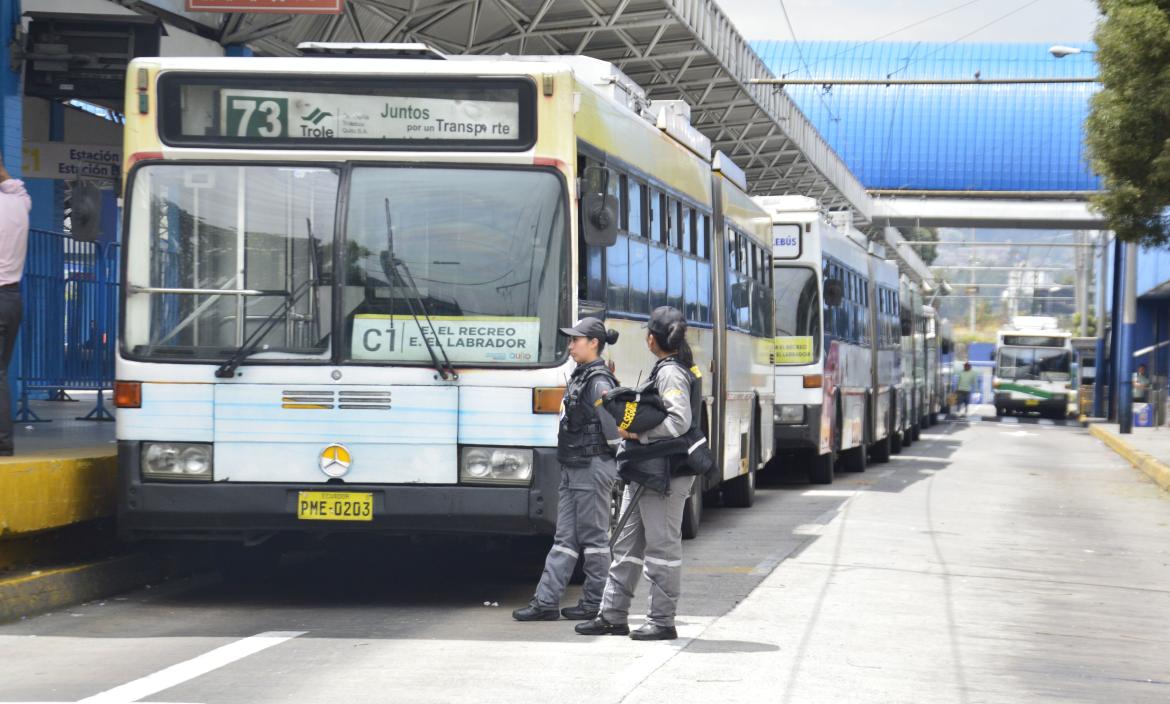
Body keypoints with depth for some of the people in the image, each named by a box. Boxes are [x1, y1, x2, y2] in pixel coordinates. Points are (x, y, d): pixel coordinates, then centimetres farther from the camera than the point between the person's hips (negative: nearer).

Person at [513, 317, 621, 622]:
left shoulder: (600, 382, -14)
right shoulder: (579, 377, 14)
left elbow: (613, 429, -19)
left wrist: (603, 455, -8)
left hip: (593, 468, -9)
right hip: (573, 468, 9)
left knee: (593, 536, -1)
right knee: (564, 537, 7)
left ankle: (595, 603, 7)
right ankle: (546, 601, 6)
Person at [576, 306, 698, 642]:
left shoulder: (671, 373, -15)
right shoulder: (665, 369, 15)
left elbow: (679, 421, -24)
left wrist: (639, 435, -19)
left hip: (664, 473, -11)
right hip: (644, 472, 11)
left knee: (662, 545, -3)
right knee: (627, 544, 13)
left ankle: (663, 621, 4)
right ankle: (613, 616, 18)